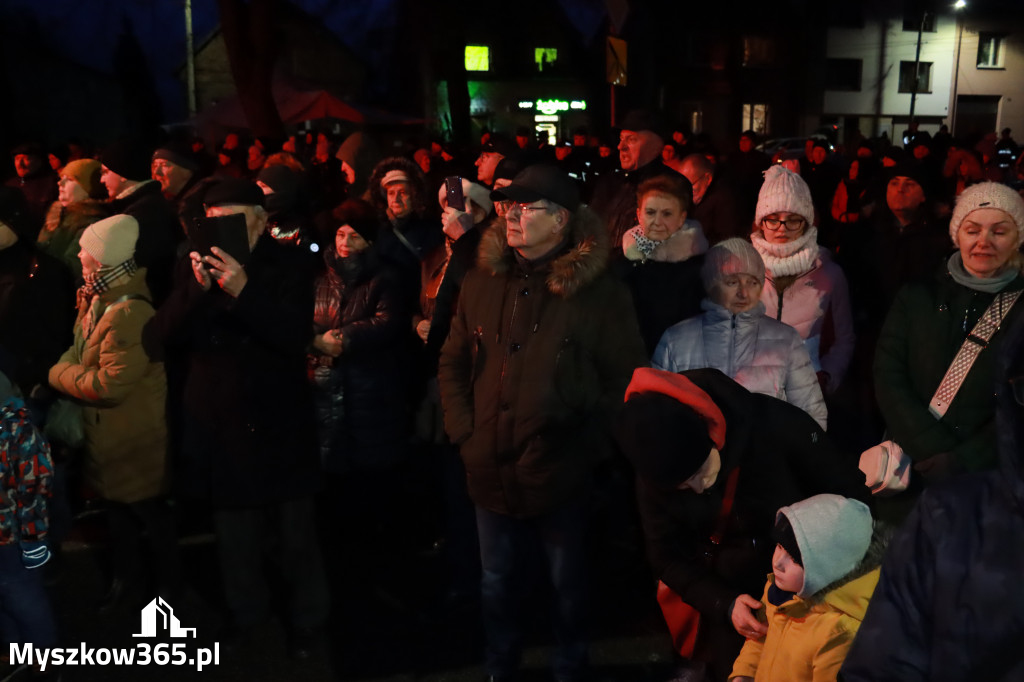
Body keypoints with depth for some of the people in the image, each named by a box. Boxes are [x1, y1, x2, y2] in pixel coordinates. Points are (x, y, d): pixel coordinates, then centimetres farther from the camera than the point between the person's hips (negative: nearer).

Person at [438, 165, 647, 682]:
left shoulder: (598, 292, -12)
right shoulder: (482, 282, 1)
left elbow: (626, 380, -9)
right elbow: (453, 363, 10)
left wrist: (589, 440, -13)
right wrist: (463, 432, 2)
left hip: (562, 477, -3)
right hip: (492, 472, 4)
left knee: (568, 585, 18)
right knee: (498, 585, 21)